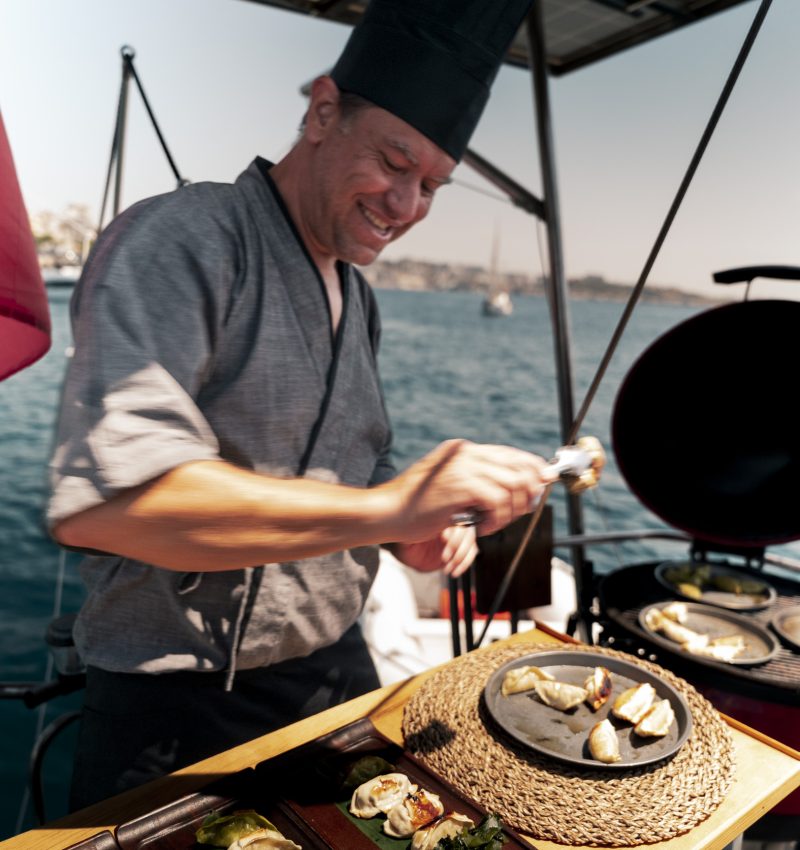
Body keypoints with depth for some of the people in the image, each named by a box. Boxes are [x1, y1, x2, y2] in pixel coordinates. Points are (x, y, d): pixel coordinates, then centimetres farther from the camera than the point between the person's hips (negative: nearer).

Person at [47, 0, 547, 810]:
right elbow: (101, 496, -32)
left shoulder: (356, 296, 8)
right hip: (177, 713, -7)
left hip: (336, 674, 8)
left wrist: (411, 532, -5)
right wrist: (382, 508, -35)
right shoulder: (182, 238, -18)